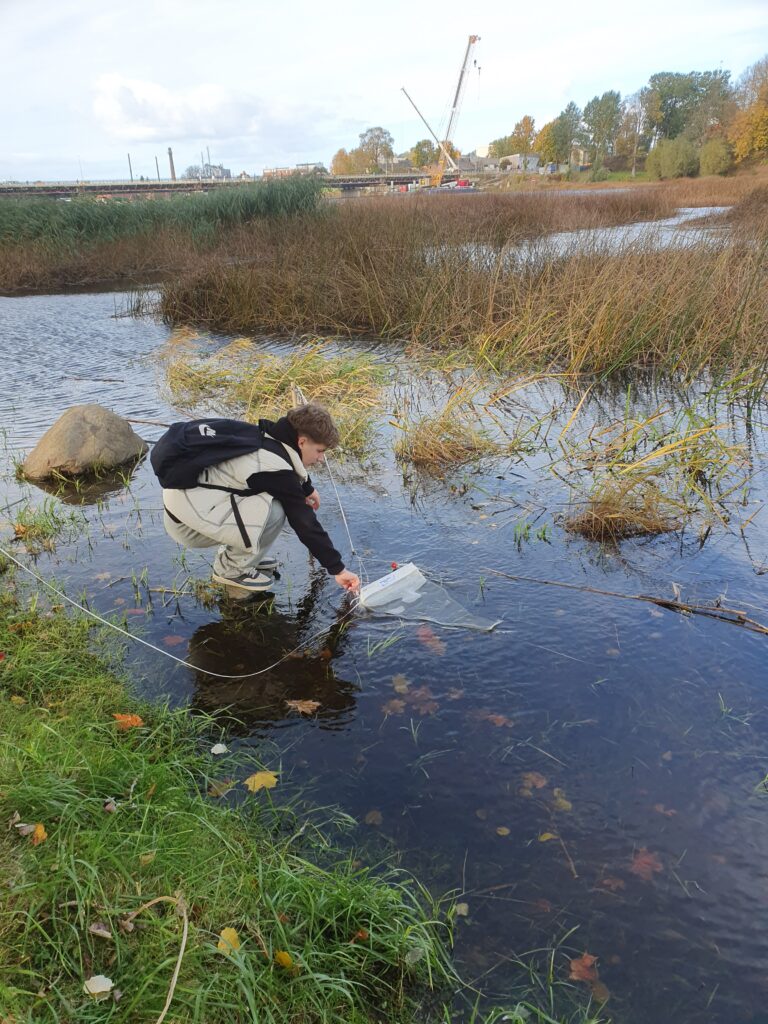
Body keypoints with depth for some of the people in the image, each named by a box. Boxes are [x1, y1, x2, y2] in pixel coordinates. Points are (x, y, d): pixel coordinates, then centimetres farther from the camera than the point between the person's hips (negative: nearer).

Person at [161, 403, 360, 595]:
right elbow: (305, 523, -19)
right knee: (275, 511, -24)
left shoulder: (269, 438, 3)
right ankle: (232, 569, -1)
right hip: (187, 522, -9)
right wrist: (337, 569, -13)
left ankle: (233, 553, 16)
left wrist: (307, 488, 38)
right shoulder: (277, 470, -23)